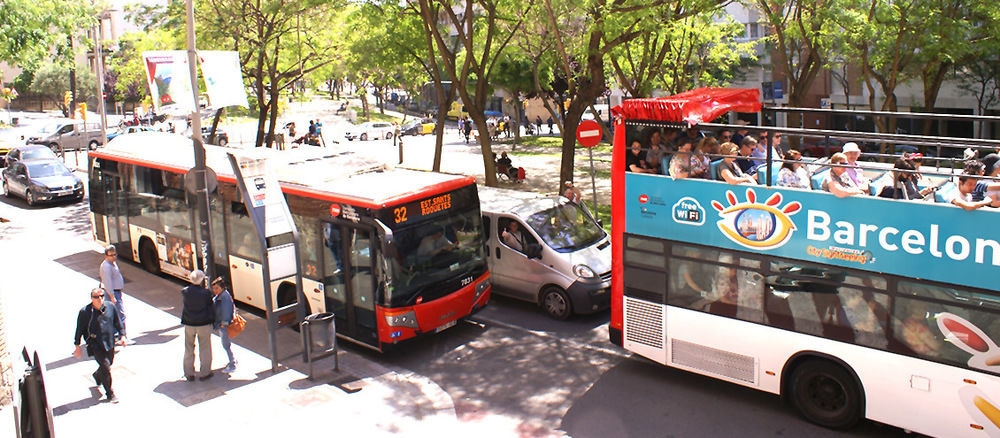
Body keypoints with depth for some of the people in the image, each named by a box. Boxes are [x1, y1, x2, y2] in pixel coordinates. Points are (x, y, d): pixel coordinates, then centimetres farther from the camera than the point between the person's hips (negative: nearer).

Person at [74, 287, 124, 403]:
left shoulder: (110, 306, -3)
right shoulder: (85, 312, -12)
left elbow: (117, 322, 12)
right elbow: (79, 329, -2)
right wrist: (77, 346, 2)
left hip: (109, 342, 5)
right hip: (95, 344, -5)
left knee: (109, 363, 20)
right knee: (106, 367, -9)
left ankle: (97, 376, 55)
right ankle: (110, 394, 6)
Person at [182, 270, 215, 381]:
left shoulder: (184, 292, -11)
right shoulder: (206, 293, -17)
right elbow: (210, 307, -9)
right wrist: (212, 320, 4)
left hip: (189, 324, 2)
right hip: (204, 324, -2)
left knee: (189, 349, 16)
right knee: (205, 348, 12)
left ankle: (189, 374, 24)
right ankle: (205, 373, 19)